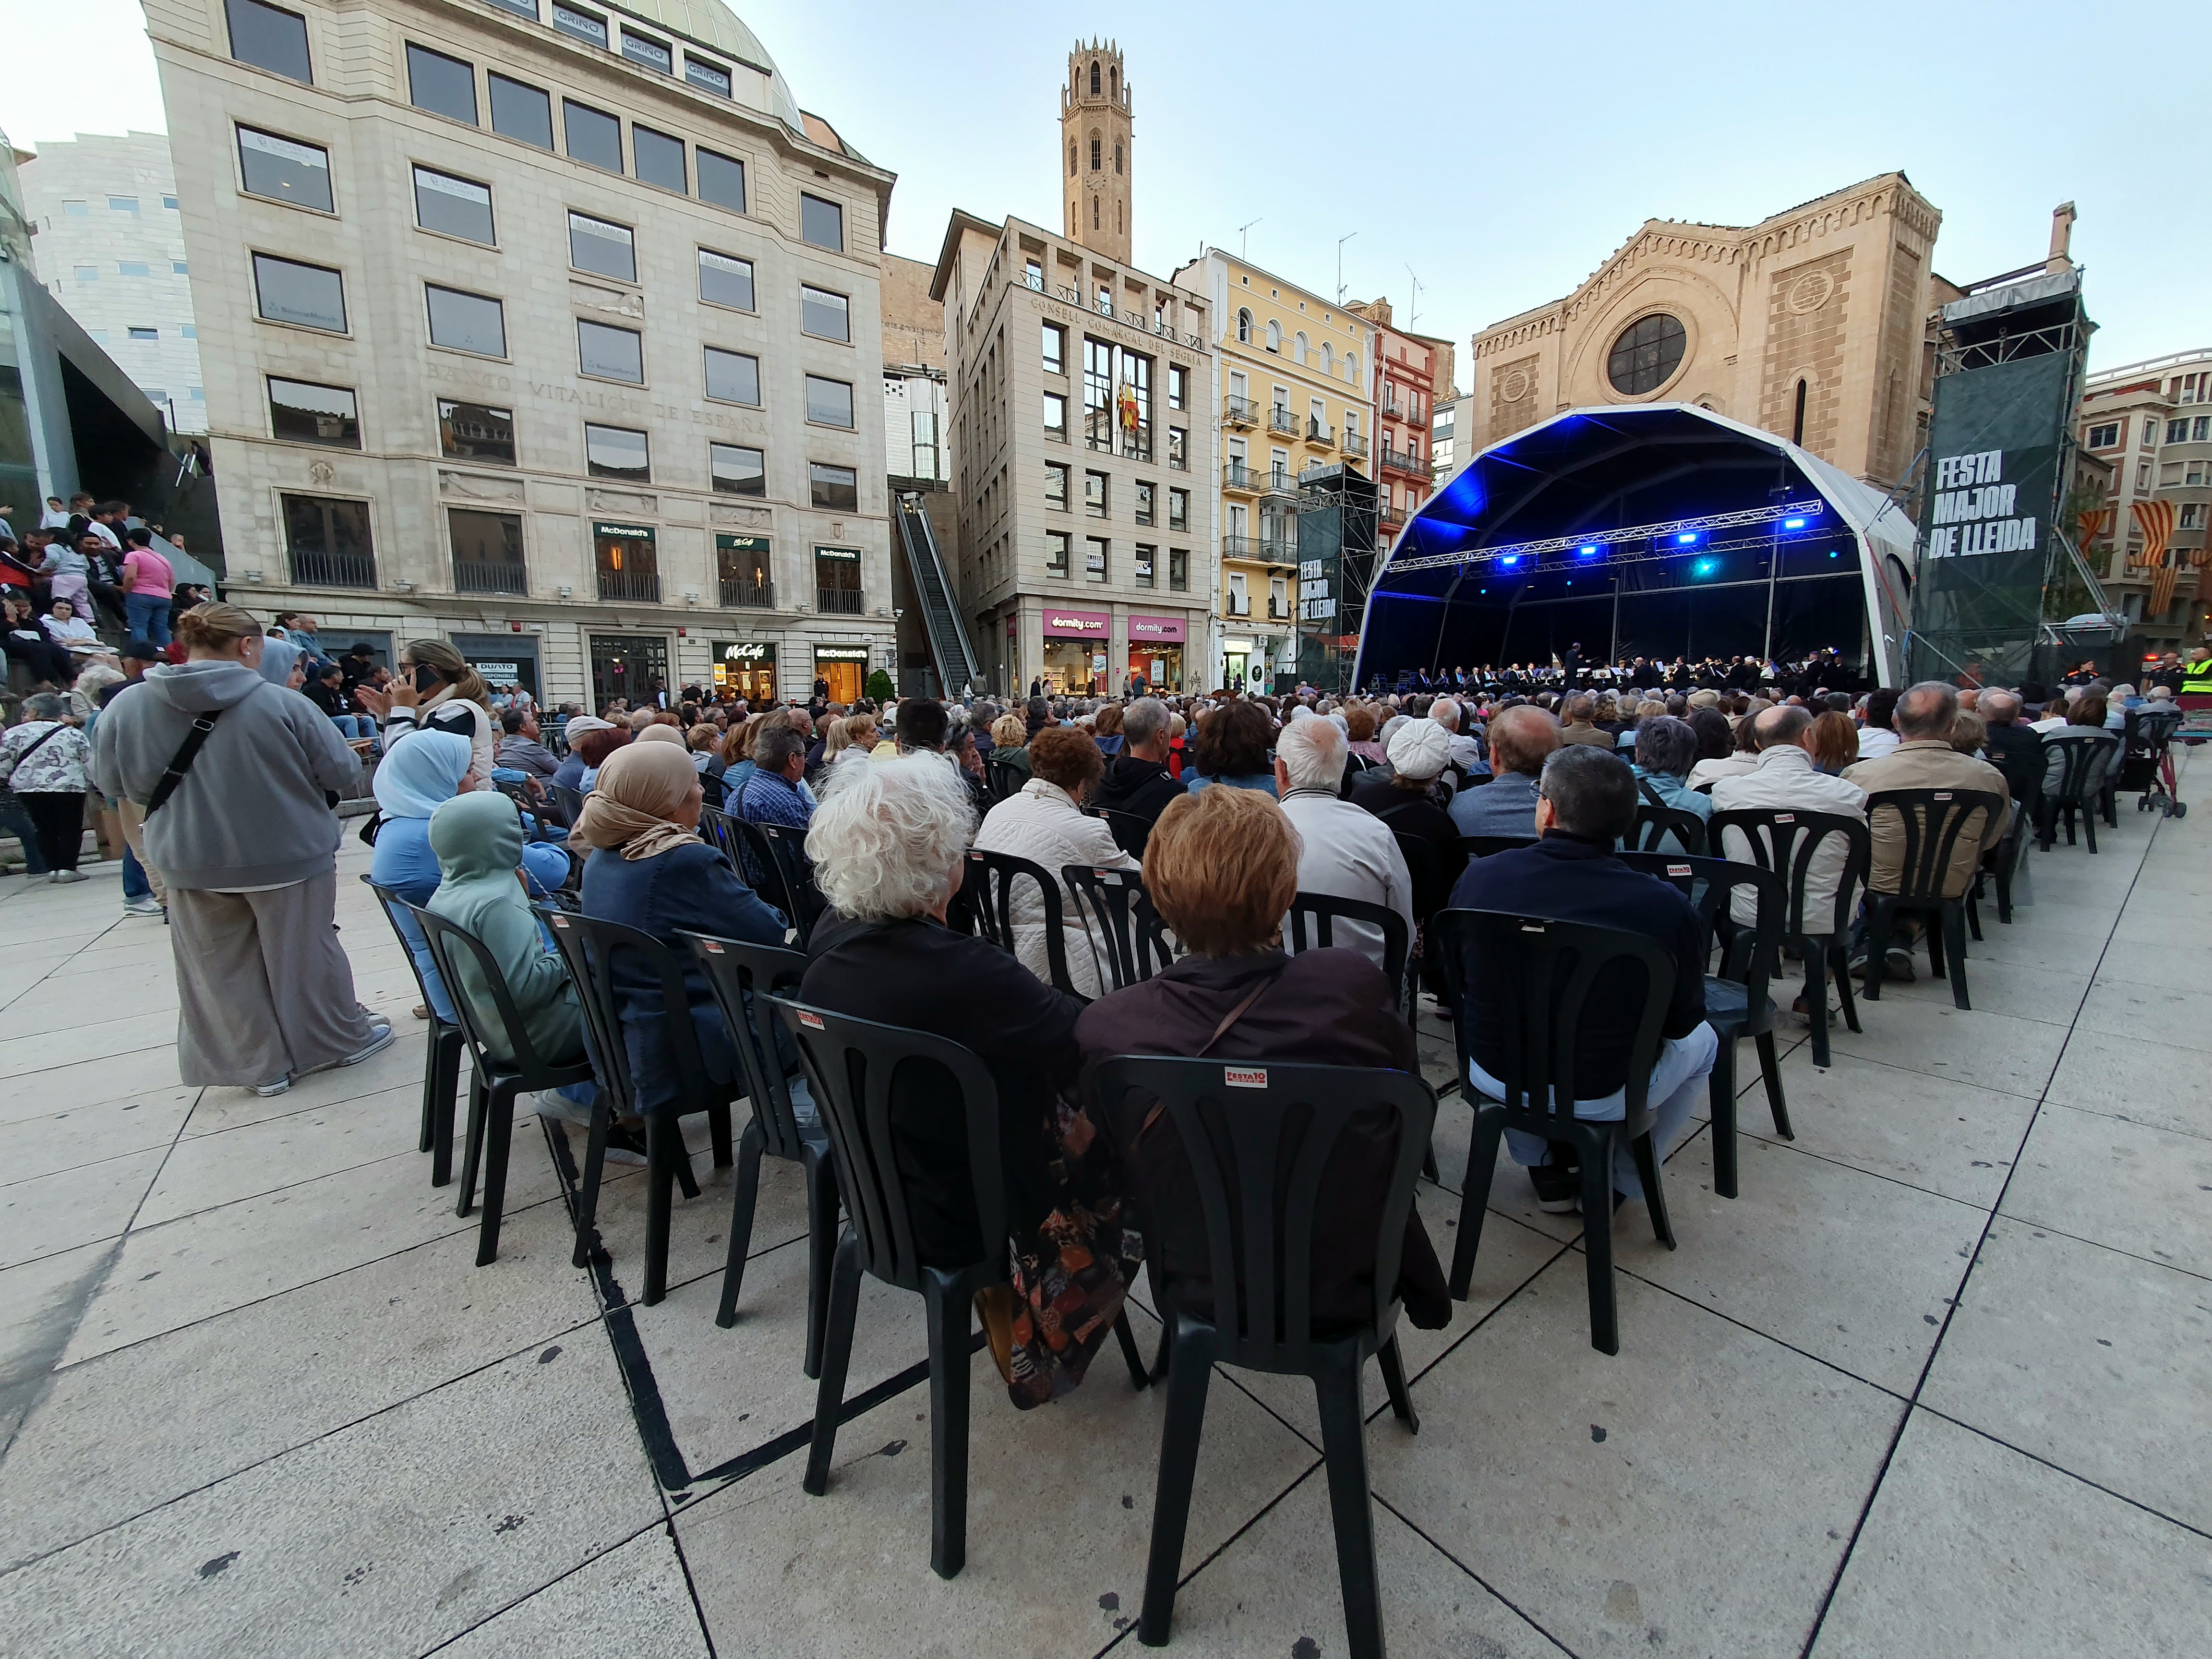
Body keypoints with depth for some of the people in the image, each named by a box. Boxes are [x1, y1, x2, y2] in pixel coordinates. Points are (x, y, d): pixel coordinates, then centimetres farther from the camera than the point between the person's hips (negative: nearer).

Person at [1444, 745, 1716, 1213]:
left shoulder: (1479, 877, -18)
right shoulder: (1666, 906, -24)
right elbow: (1682, 1020, -6)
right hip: (1602, 1096, -1)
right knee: (1701, 1040, 28)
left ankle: (1544, 1168, 40)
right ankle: (1619, 1182, 32)